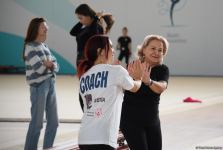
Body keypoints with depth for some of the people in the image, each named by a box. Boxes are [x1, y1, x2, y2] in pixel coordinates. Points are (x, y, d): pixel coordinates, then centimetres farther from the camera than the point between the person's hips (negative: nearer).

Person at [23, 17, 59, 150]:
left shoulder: (44, 46, 14)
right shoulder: (30, 47, -10)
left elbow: (56, 66, 8)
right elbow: (39, 68, -18)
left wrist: (50, 64, -13)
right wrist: (48, 64, 0)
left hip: (50, 84, 8)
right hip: (39, 86, -8)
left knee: (54, 121, 10)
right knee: (37, 123, -6)